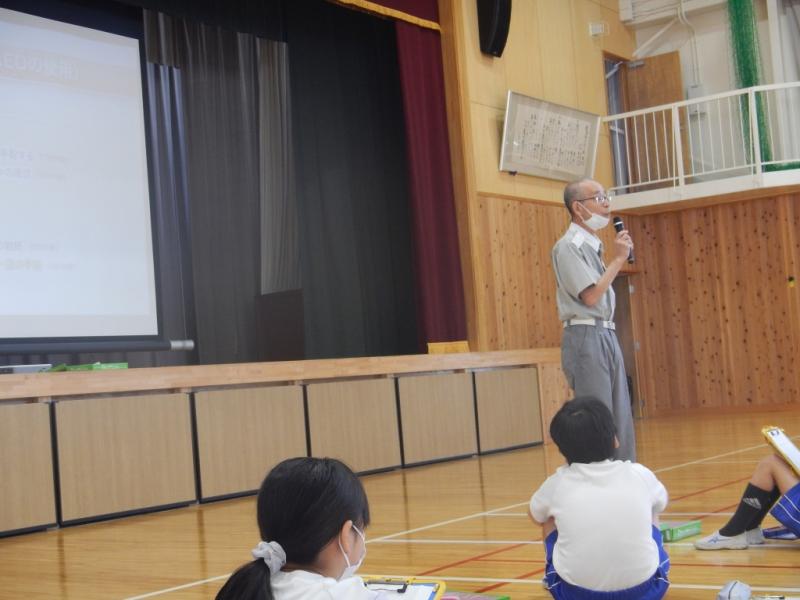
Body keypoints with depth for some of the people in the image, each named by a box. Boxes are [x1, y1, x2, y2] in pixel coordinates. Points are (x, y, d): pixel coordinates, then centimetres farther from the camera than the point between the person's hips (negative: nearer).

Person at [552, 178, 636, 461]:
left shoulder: (592, 245, 17)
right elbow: (590, 296, -17)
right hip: (586, 338, -9)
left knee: (621, 422, 9)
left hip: (606, 336, 9)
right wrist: (618, 259, -11)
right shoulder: (569, 246, -10)